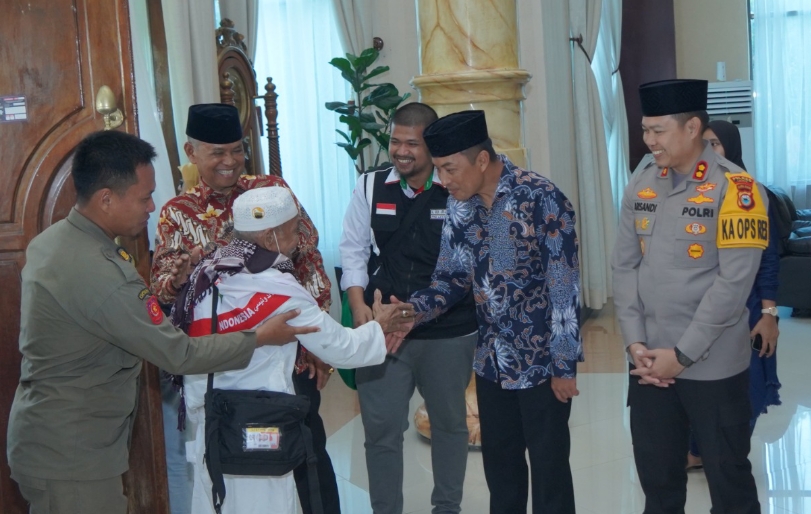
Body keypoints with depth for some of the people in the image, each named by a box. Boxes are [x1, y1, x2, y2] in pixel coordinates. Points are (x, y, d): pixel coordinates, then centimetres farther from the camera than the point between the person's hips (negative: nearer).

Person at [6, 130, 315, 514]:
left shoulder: (52, 240, 2)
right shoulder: (98, 273, -29)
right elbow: (179, 355, -22)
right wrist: (260, 338, -12)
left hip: (50, 442, 9)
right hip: (69, 457, -9)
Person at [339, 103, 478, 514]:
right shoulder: (370, 187, 0)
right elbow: (353, 250, 5)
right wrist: (358, 305, -7)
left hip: (449, 332, 0)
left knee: (449, 422, 17)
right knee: (380, 427, 5)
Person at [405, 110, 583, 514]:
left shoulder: (541, 199, -19)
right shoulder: (460, 205, 1)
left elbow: (564, 287, -17)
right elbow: (451, 275, 6)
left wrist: (565, 365, -16)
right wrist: (413, 311, -13)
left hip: (541, 361, -6)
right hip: (491, 361, 6)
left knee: (548, 465, 7)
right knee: (499, 462, 18)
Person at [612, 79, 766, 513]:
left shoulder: (735, 188, -12)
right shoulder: (640, 186, 5)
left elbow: (733, 284, -16)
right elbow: (624, 267, 6)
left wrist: (682, 355, -15)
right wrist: (635, 343, -4)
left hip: (713, 367, -4)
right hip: (649, 363, 5)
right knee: (657, 478, 15)